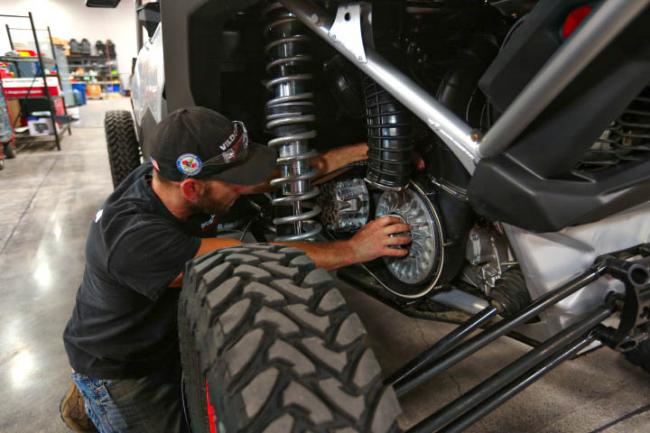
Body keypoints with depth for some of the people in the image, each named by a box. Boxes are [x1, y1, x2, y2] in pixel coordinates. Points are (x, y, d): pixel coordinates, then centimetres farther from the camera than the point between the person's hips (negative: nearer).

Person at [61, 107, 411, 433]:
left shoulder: (173, 175, -19)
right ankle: (90, 402, 20)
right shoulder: (136, 240, -40)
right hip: (116, 368, -6)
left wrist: (365, 151, -18)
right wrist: (354, 249, -32)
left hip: (172, 340, 6)